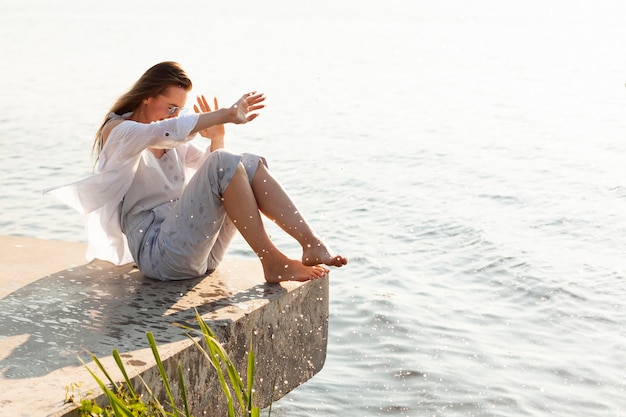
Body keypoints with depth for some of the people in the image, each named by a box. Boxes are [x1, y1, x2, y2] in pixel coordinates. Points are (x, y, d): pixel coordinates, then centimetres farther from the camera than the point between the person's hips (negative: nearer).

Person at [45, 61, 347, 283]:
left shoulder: (172, 144, 19)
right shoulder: (117, 132, -4)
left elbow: (209, 167, 22)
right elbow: (165, 132, -24)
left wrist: (217, 136, 3)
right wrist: (227, 115, -27)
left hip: (199, 248, 8)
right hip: (158, 251, -8)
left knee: (251, 165, -7)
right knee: (224, 164, -25)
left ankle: (313, 245, -19)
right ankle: (273, 264, -24)